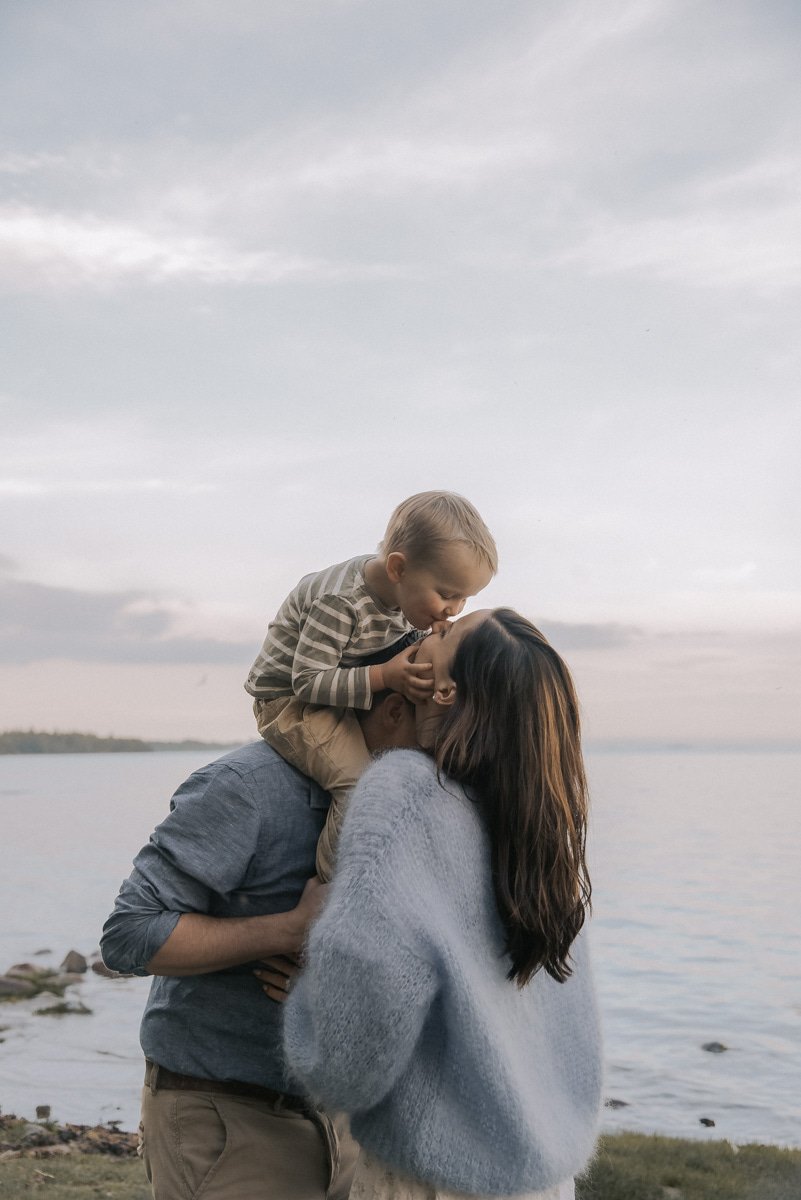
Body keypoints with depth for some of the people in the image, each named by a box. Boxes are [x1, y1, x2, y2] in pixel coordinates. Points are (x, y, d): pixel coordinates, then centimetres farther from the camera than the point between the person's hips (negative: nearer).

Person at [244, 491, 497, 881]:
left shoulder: (404, 593, -6)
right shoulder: (340, 602, -31)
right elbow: (307, 681, -29)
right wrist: (384, 677, -33)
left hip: (339, 698, 8)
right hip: (288, 700, -8)